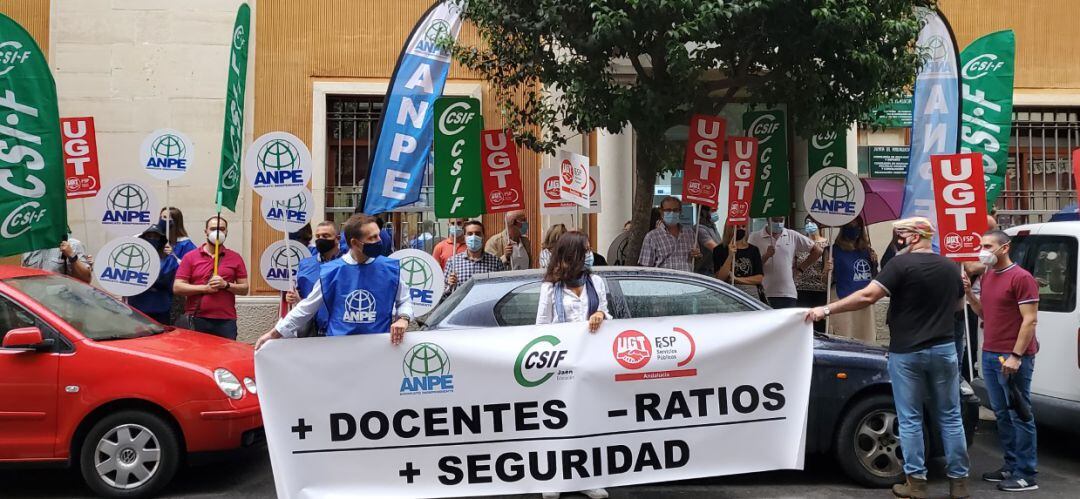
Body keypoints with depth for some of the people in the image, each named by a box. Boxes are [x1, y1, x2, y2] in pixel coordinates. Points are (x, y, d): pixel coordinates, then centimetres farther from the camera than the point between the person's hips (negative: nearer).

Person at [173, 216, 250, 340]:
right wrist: (205, 288, -10)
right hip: (196, 320, 0)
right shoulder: (190, 257, 7)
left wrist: (226, 285, -10)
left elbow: (244, 289, 8)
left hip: (226, 321, 1)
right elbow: (177, 287, 0)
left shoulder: (235, 258, 10)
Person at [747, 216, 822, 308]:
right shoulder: (755, 237, 3)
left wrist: (800, 268, 13)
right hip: (764, 295, -2)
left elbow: (817, 251, 16)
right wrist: (766, 256, -17)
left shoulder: (793, 236, 10)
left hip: (788, 295, 2)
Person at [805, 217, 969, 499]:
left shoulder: (902, 263, -13)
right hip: (943, 349, 5)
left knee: (910, 420, 3)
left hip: (906, 352, -5)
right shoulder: (950, 267, 7)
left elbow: (867, 297, -20)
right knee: (949, 417, 11)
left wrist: (827, 310, -16)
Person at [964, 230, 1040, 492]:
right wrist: (968, 293, 4)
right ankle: (1011, 466, 21)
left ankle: (1026, 475, 5)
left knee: (1019, 415, -1)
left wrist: (1016, 356, -19)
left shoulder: (1021, 277, -11)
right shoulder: (987, 276, 14)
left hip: (1013, 358, -8)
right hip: (990, 355, 8)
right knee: (1001, 414, 12)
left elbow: (1030, 320, -15)